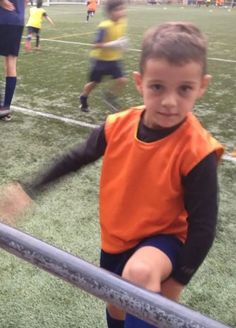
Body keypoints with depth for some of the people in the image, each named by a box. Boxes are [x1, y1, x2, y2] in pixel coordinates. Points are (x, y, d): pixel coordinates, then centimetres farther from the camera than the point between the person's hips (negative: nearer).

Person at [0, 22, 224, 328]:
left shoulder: (197, 152, -27)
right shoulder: (117, 127, -17)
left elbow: (202, 225, -19)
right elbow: (77, 157, 1)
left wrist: (175, 283, -16)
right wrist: (30, 188, 2)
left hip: (163, 239, -4)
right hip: (115, 238, 5)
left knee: (139, 273, -38)